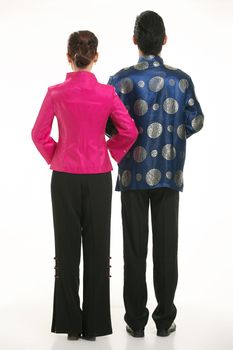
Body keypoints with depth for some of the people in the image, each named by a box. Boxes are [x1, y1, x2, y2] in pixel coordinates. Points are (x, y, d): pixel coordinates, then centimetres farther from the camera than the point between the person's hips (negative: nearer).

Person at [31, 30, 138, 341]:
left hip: (65, 177, 0)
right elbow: (129, 131, -6)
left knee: (67, 247, 8)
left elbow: (39, 134, -3)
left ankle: (70, 322, 13)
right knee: (97, 246, 7)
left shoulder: (56, 93, -6)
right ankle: (94, 323, 11)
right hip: (98, 177, 0)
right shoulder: (107, 93, -6)